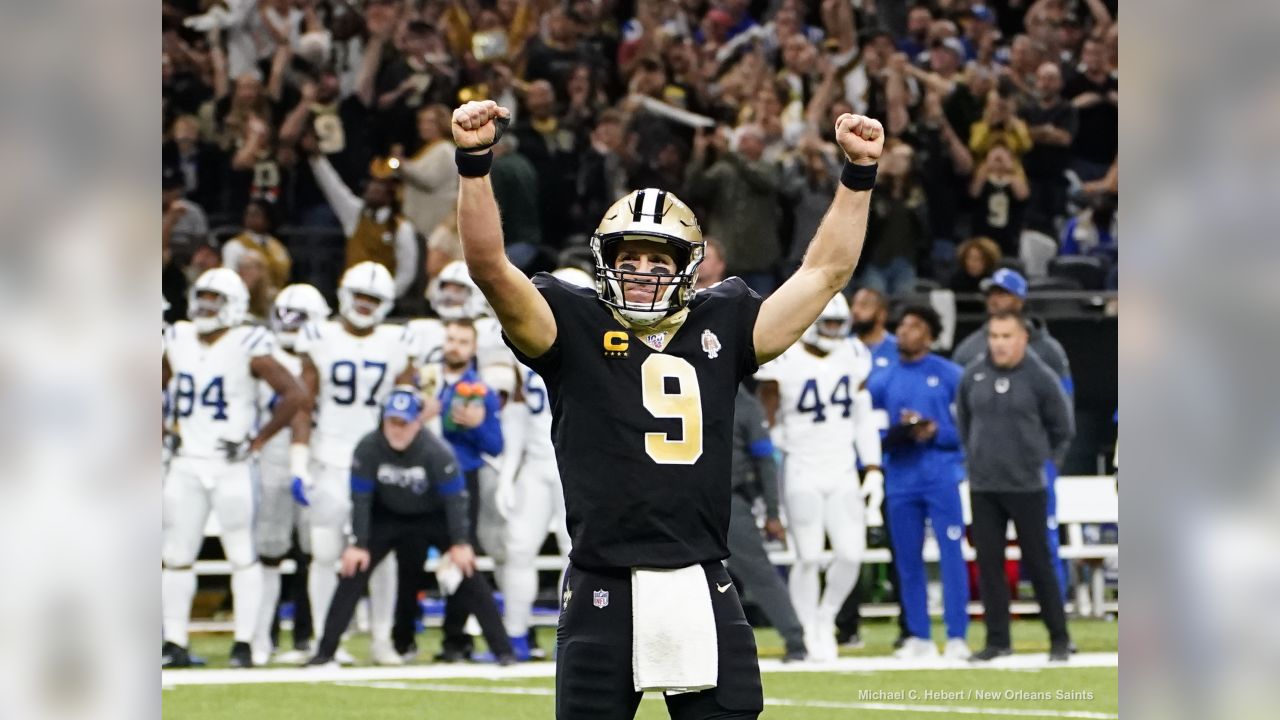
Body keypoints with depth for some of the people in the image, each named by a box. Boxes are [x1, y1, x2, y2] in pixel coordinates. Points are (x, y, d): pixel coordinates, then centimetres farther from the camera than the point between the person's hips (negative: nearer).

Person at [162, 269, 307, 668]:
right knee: (175, 556, 3)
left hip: (231, 466, -5)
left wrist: (259, 439, -11)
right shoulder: (178, 341, 6)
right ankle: (175, 643, 9)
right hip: (185, 466, 5)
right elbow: (155, 390, 22)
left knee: (243, 556, -1)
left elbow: (295, 396, -13)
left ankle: (244, 644, 3)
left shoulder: (248, 347, -10)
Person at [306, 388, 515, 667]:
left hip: (433, 517, -1)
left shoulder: (437, 451, -29)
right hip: (387, 516, 1)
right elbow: (361, 499, -17)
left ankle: (503, 651, -6)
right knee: (353, 570, -12)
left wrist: (460, 544, -20)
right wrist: (358, 545, -18)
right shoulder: (368, 449, -24)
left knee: (468, 574, -12)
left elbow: (455, 498, -20)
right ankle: (325, 651, -8)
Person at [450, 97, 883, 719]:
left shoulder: (720, 327, 13)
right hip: (605, 596, -3)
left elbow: (826, 271, 16)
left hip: (704, 598, 3)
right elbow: (490, 267, -9)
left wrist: (859, 172, 11)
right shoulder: (576, 329, 4)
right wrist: (474, 161, -19)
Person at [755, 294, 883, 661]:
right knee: (808, 557, -5)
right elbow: (766, 424, -4)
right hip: (802, 475, -4)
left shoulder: (854, 358, 5)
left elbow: (863, 418, 14)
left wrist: (873, 469, 7)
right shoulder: (783, 363, -10)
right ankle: (810, 634, 8)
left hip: (843, 474, 4)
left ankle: (826, 617, 19)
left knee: (851, 554, -4)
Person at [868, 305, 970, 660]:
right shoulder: (882, 381, 10)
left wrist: (935, 432, -15)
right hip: (900, 481, 3)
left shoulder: (950, 375, 1)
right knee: (907, 560, 6)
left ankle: (957, 637, -4)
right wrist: (894, 435, -11)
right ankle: (919, 637, 13)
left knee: (951, 554, -7)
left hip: (942, 479, -3)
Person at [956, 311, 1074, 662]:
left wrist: (1043, 464, 2)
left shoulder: (1040, 378, -6)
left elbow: (1062, 429, 4)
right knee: (988, 562, 4)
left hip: (1027, 487, -3)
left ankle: (1059, 638, 10)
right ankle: (997, 639, 11)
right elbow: (963, 422, 17)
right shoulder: (973, 376, 2)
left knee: (1037, 561, 1)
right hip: (982, 488, 3)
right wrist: (975, 457, 12)